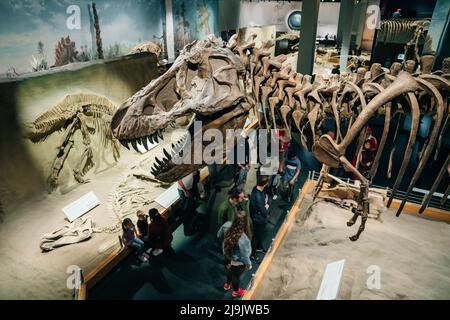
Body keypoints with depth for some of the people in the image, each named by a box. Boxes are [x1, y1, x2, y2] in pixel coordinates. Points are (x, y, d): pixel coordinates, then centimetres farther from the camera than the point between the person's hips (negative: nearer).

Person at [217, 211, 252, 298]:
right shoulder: (243, 239, -43)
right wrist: (249, 264, -6)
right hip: (237, 262, -5)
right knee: (236, 276, 26)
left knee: (229, 271, 36)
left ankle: (227, 284, 65)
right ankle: (236, 291, 56)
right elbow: (244, 256, -26)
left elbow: (219, 235, -4)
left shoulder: (227, 225, -26)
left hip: (226, 256, 5)